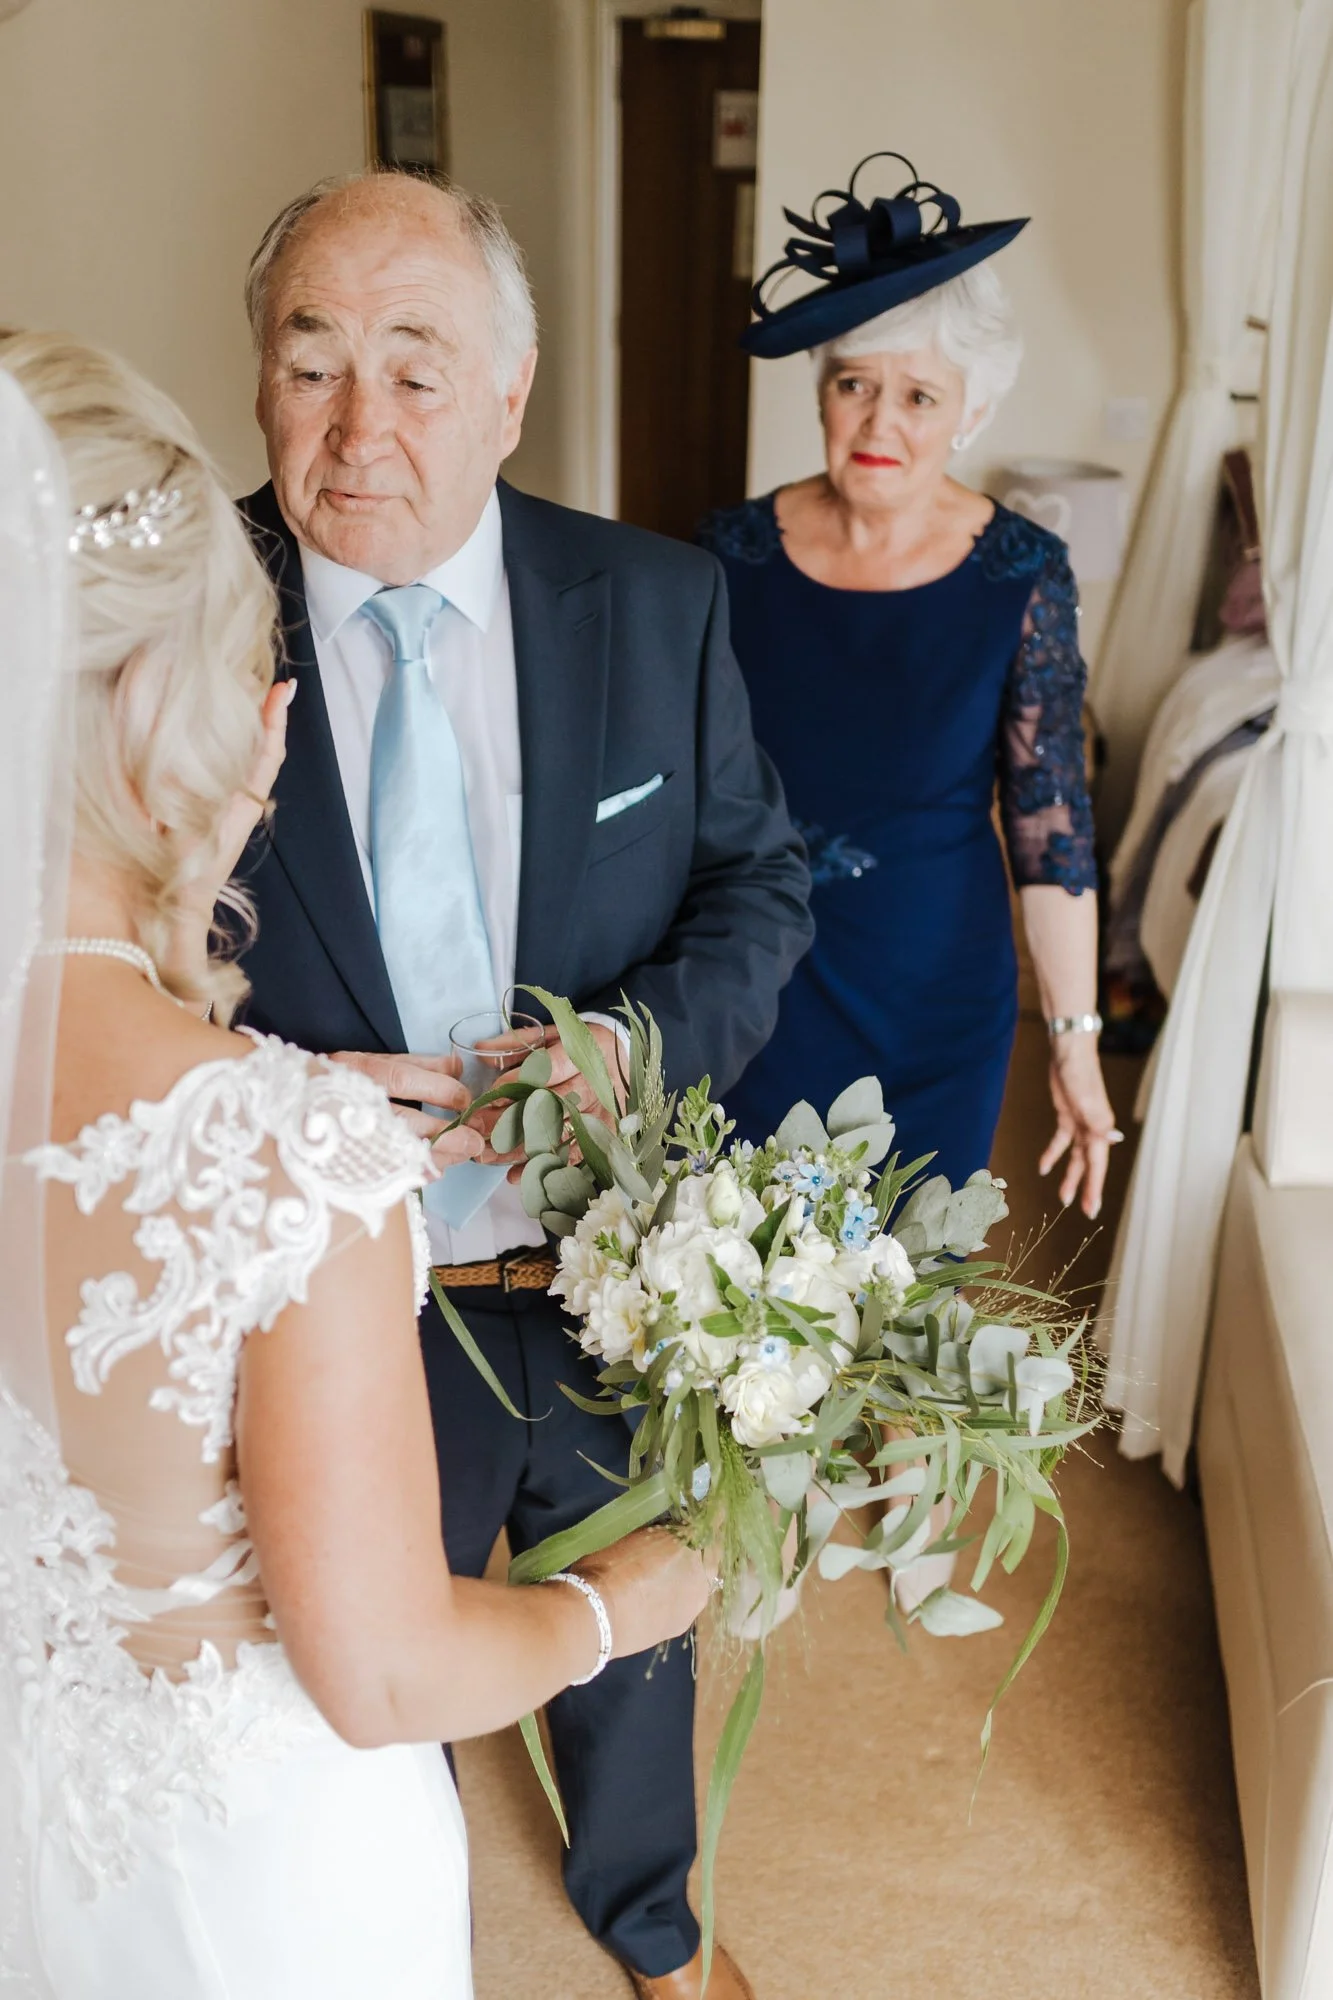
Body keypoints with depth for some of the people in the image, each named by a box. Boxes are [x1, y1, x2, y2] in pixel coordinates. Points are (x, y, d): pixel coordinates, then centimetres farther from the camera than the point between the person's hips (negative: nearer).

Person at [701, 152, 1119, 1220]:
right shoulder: (736, 551, -6)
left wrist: (1076, 1040, -6)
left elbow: (1052, 824, -6)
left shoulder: (1021, 575, -9)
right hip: (749, 1000, 1)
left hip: (938, 1010, 0)